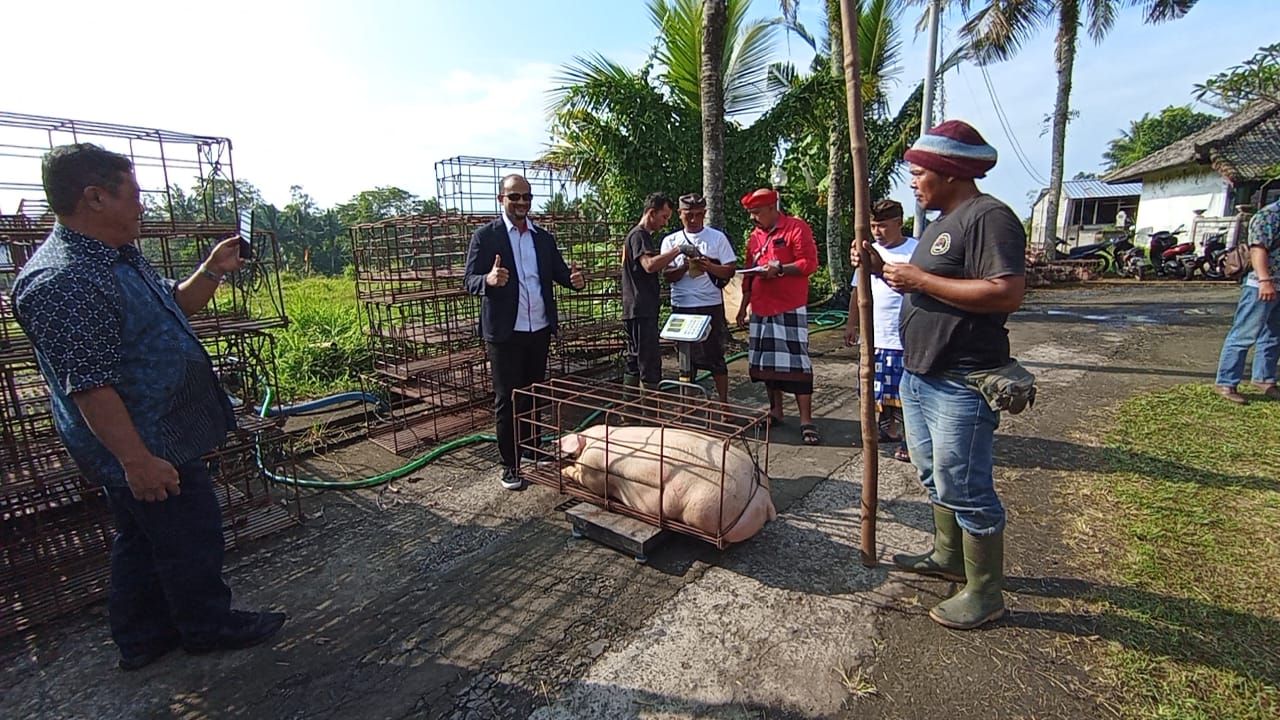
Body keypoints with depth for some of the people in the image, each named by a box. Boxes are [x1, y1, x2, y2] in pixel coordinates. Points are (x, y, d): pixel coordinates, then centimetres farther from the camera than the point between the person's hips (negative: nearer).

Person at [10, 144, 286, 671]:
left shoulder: (119, 258, 8)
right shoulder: (62, 281, -25)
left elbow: (173, 308, 22)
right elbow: (88, 385, -27)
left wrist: (212, 272, 6)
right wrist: (136, 459, -26)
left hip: (161, 435, 10)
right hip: (146, 448, -10)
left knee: (144, 539, 21)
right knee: (190, 535, 6)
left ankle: (141, 637, 38)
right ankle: (209, 626, 28)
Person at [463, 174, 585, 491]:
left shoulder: (544, 238, 9)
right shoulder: (485, 236, -6)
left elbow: (559, 272, 6)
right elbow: (469, 280, -11)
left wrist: (574, 279, -18)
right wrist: (489, 279, -33)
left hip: (540, 330, 5)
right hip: (505, 333, -5)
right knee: (507, 399, 4)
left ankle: (532, 449, 34)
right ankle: (510, 465, 16)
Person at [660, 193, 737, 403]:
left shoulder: (717, 237, 3)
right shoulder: (670, 241, 8)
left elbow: (730, 270, 0)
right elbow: (667, 275, 0)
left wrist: (709, 267, -18)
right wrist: (685, 267, -19)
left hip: (711, 306, -2)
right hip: (681, 307, 2)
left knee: (715, 355, 2)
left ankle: (724, 402, 12)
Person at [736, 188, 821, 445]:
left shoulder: (796, 228, -4)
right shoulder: (754, 236, 16)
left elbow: (809, 263, -11)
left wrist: (779, 268, -20)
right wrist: (743, 306, 17)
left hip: (790, 309, -7)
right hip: (761, 310, 7)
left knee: (796, 362, -8)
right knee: (766, 362, 10)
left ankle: (806, 421, -2)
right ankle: (775, 411, 23)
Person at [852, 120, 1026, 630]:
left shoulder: (988, 217, -15)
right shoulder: (942, 222, 17)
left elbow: (1006, 294, -26)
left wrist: (920, 279, -22)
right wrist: (883, 269, 5)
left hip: (961, 384, -10)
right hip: (919, 376, 10)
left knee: (965, 490, 0)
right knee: (936, 477, 22)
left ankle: (984, 596, 17)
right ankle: (947, 556, 40)